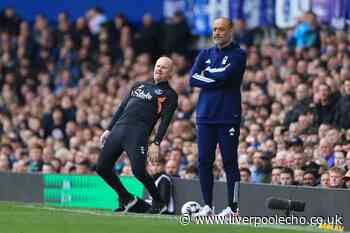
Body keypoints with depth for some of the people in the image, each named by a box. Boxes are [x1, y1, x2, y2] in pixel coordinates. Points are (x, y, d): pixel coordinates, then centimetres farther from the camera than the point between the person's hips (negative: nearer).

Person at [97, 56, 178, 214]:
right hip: (118, 128, 6)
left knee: (138, 171, -20)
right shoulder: (139, 86, 28)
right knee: (102, 167, -1)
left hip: (138, 132, -6)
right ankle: (126, 199, 15)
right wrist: (109, 129, 18)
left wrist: (156, 143, -15)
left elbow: (165, 121, -3)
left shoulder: (169, 94, 9)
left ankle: (159, 203, 3)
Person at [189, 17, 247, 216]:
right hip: (205, 115, 5)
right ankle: (208, 206, 10)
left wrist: (207, 73, 2)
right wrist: (215, 80, -7)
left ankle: (232, 207, -2)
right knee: (204, 161, 3)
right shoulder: (205, 54, 16)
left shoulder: (238, 54, 1)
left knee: (230, 162, -4)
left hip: (228, 116, -5)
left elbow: (224, 75, -15)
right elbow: (193, 80, 4)